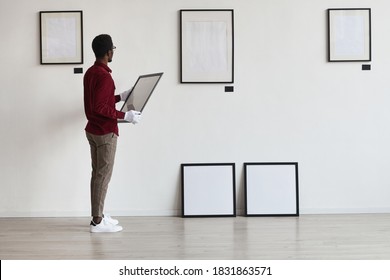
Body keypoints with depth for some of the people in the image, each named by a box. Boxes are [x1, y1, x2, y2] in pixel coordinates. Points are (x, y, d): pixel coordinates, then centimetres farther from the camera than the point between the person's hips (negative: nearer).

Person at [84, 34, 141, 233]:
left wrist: (121, 97, 22)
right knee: (103, 175, -4)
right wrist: (125, 116, -19)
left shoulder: (90, 73, 10)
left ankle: (97, 215, 22)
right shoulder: (104, 76, -20)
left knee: (97, 173, 14)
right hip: (105, 132, -10)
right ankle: (98, 222, 1)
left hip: (93, 130, 10)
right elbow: (100, 108, -25)